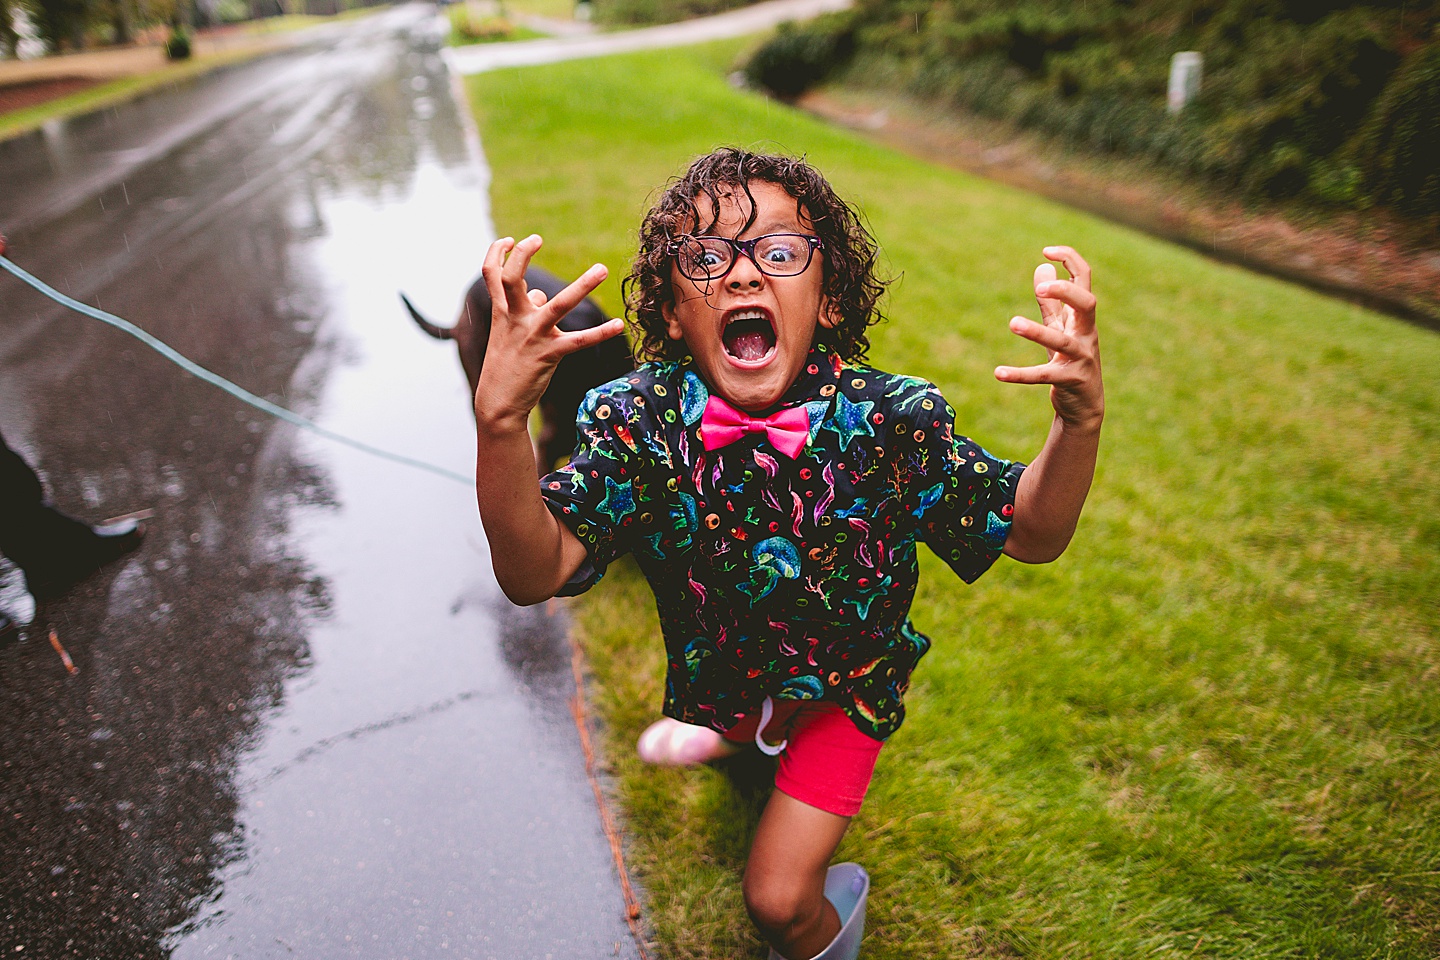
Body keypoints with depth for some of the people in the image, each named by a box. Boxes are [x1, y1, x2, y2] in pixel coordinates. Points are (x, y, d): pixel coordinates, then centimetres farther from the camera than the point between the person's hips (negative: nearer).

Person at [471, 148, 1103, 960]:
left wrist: (1080, 420, -42)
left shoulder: (891, 420, -28)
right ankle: (726, 731, 72)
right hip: (716, 669, 3)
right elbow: (535, 575, -34)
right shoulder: (639, 421, -26)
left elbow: (1028, 535, -21)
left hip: (844, 687, -2)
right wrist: (501, 421, -51)